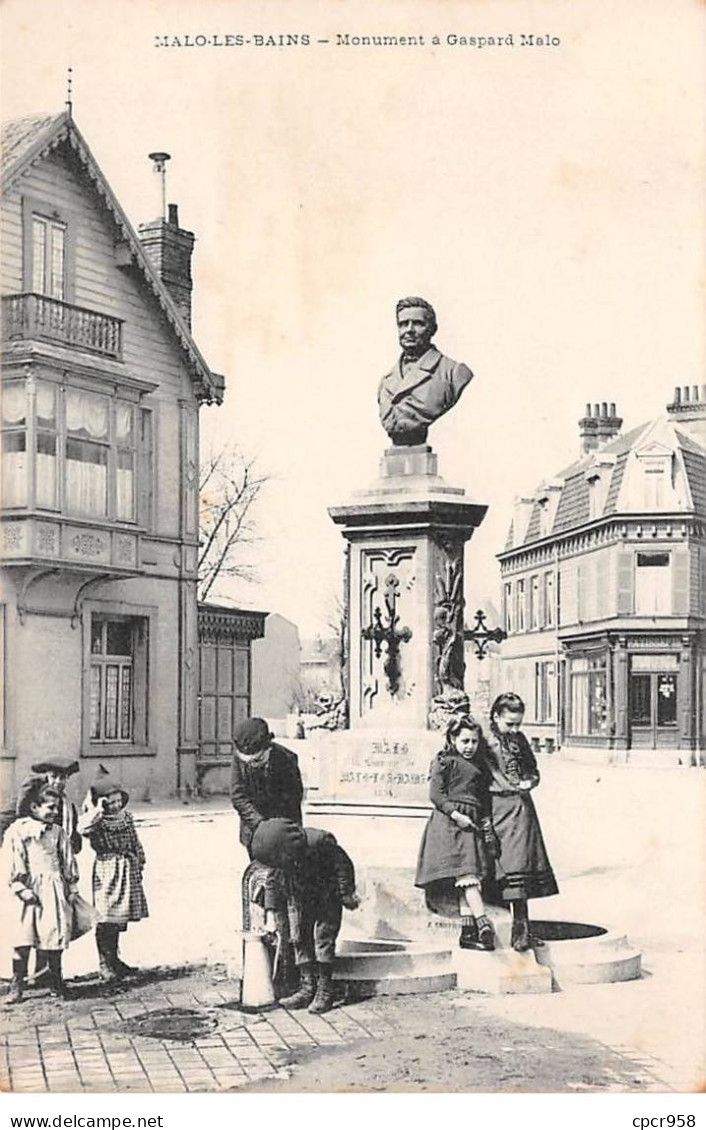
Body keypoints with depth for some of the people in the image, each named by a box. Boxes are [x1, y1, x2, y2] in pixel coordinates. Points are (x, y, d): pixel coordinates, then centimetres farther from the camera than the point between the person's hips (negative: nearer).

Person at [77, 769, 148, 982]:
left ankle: (114, 959, 25)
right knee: (106, 919, -6)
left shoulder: (126, 817, 9)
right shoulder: (96, 820, -10)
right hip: (107, 870, -6)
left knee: (120, 919, 13)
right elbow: (83, 828, -34)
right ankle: (104, 964, 1)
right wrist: (98, 811, -29)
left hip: (128, 872, 6)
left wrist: (139, 865, 15)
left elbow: (136, 844, 17)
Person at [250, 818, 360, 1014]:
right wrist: (270, 910, -9)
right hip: (300, 895, 5)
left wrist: (347, 894, -16)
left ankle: (325, 991, -3)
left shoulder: (319, 841, -35)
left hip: (328, 894, -5)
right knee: (299, 939, 1)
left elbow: (343, 864, -20)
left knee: (323, 937, -9)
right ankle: (307, 988, 6)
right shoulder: (275, 852, -19)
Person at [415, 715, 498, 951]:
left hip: (473, 825, 7)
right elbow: (435, 794, -7)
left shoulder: (480, 765, 18)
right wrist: (455, 814, -17)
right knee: (468, 875, -14)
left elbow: (485, 798, 23)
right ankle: (483, 924, -22)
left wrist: (486, 821, 9)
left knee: (467, 880, 4)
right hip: (449, 824, -7)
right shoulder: (444, 762, -2)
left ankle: (468, 931, 5)